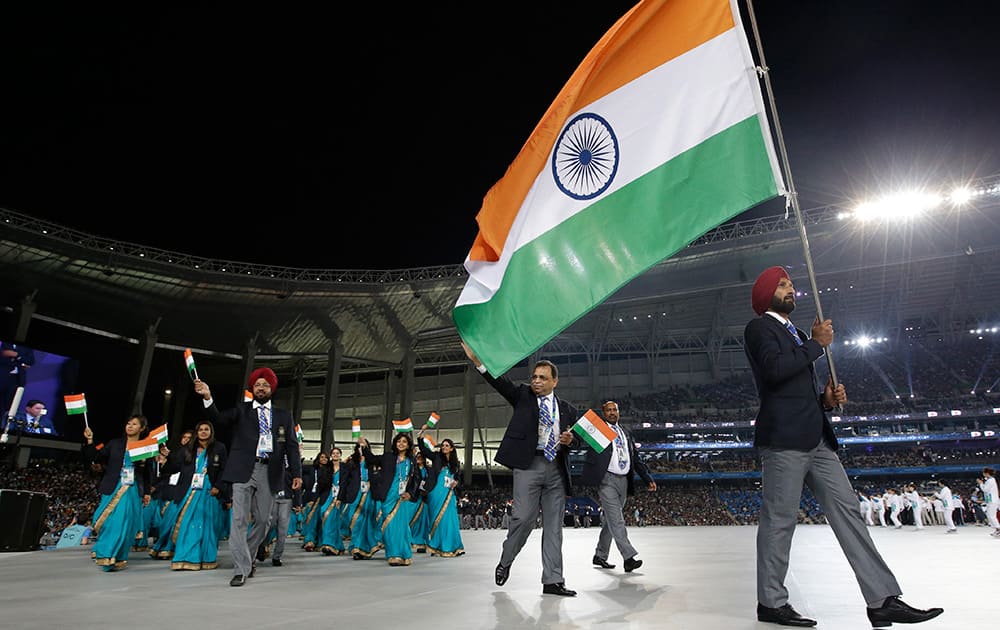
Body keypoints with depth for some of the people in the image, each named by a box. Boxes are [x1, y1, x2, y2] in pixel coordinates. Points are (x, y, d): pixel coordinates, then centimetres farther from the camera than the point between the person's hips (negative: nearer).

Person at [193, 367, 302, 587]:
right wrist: (207, 398, -24)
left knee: (262, 520, 9)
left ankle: (247, 558, 31)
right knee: (239, 519, -6)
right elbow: (218, 419, -7)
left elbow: (292, 446, 9)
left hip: (268, 472, 2)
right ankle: (241, 569, 0)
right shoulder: (241, 410, 12)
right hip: (244, 470, -2)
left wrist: (297, 473, -1)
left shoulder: (284, 416, 14)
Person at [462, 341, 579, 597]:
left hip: (557, 470, 3)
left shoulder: (567, 410, 15)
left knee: (554, 525, 5)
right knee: (524, 518, -8)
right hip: (528, 464, -3)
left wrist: (570, 440, -5)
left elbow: (576, 440, 20)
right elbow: (501, 382, -7)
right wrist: (478, 361, -21)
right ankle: (505, 562, 18)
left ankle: (552, 581, 13)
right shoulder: (523, 395, 8)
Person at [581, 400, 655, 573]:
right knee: (616, 520, -11)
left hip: (623, 481, 6)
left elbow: (636, 458, 19)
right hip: (607, 479, -6)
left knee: (610, 520, 12)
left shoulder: (626, 433, 18)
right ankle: (629, 557, -12)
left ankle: (600, 556, 24)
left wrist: (648, 479, 13)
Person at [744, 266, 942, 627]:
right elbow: (775, 368, -20)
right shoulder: (759, 327, -2)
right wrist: (817, 344, -8)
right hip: (784, 439, -9)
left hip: (816, 439, 9)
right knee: (780, 519, -4)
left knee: (846, 510, 5)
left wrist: (827, 399, 9)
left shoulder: (795, 334, 26)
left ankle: (883, 601, 9)